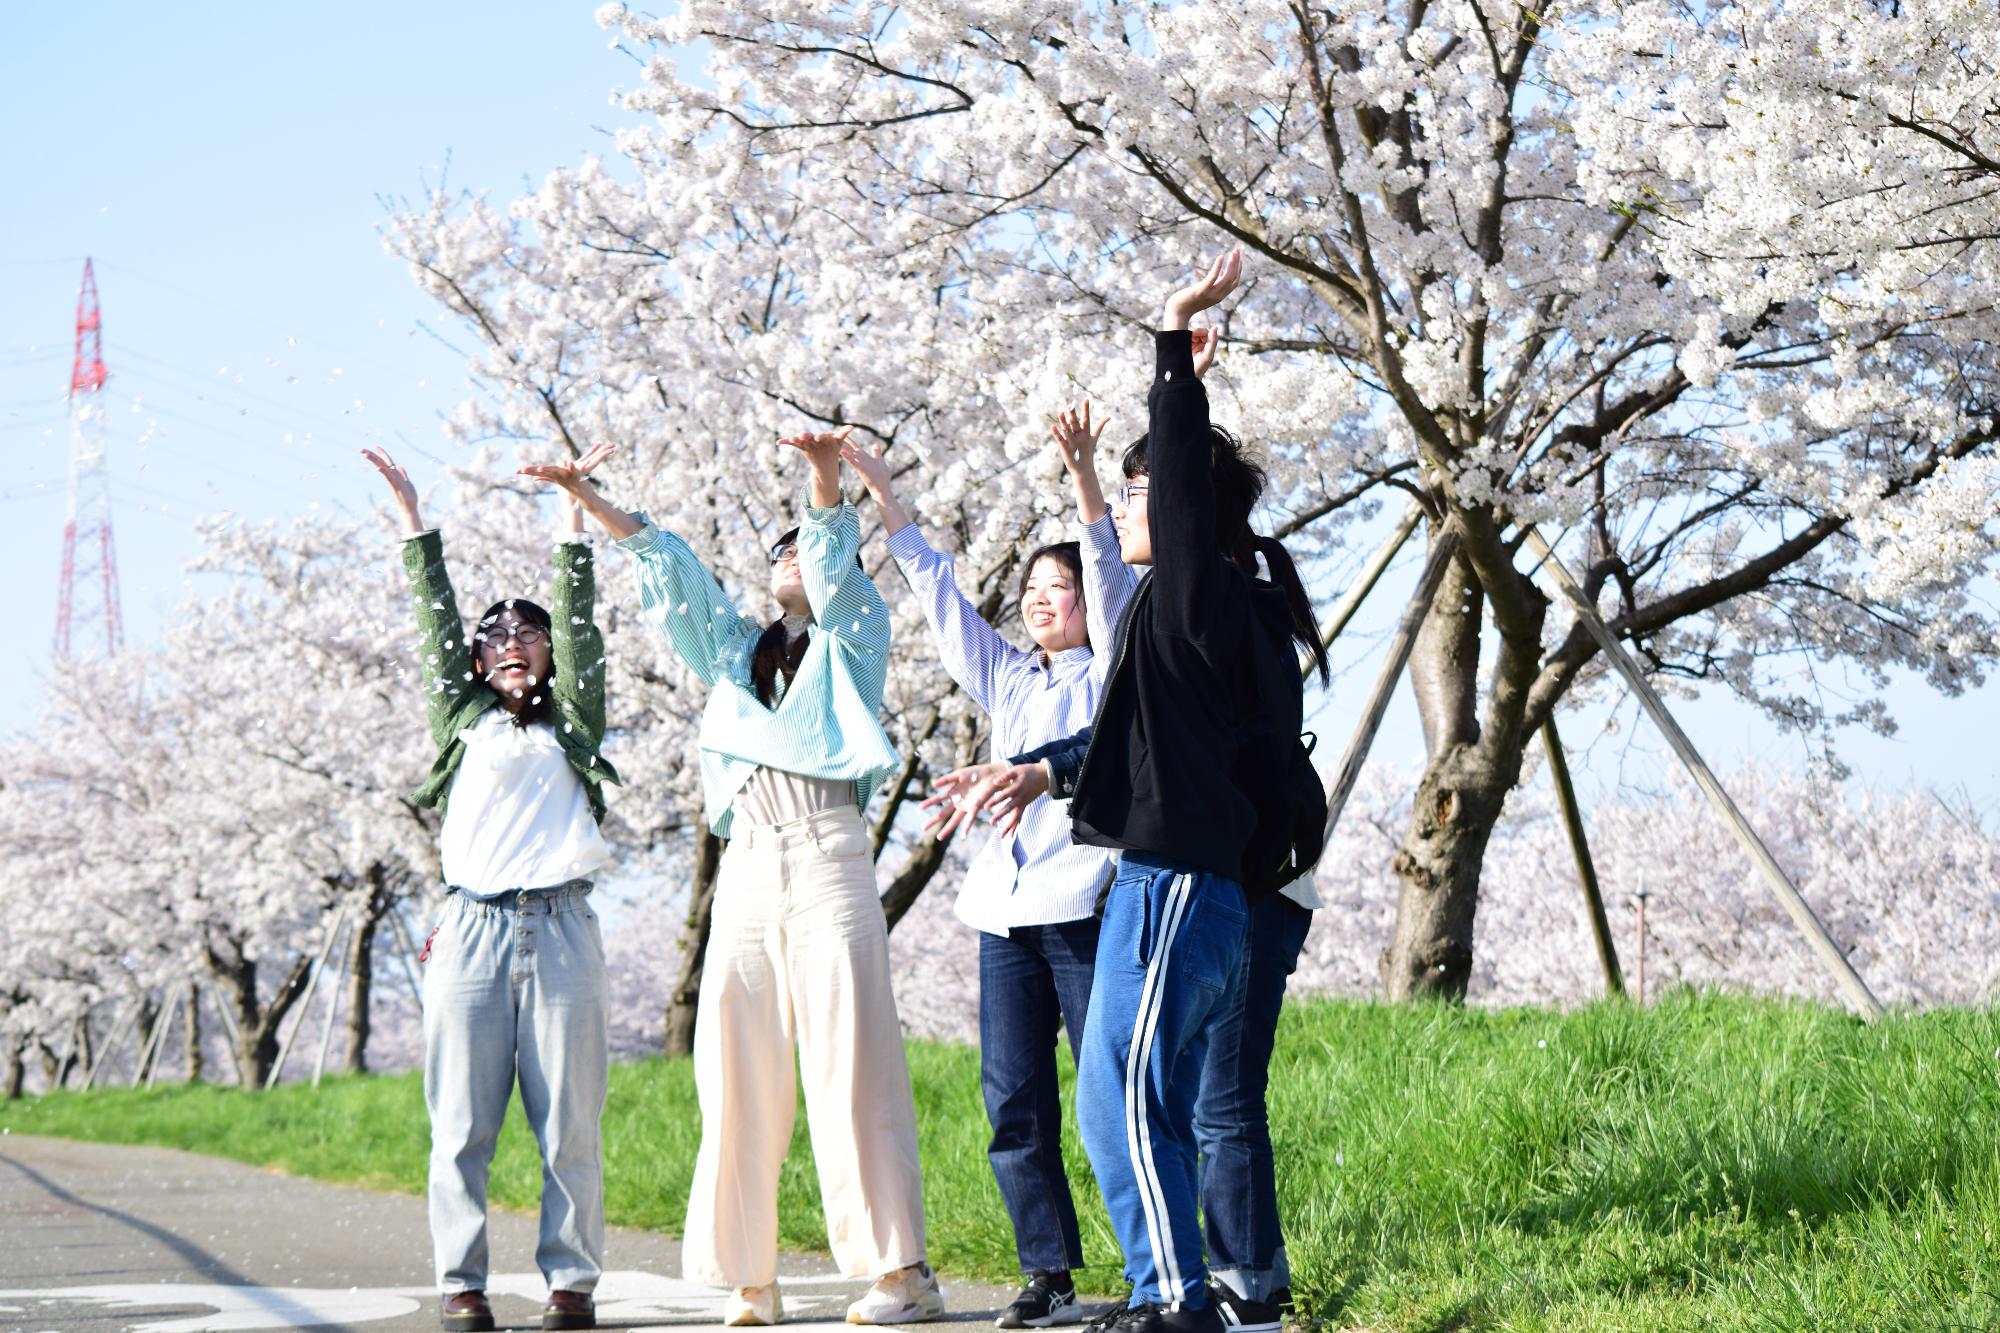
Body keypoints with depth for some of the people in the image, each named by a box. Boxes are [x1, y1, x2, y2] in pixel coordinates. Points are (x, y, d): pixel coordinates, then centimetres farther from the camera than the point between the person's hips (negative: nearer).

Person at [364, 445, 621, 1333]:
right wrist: (413, 521, 14)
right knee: (462, 1121, -2)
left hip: (560, 931, 0)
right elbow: (436, 624, 16)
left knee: (569, 1122, -3)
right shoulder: (463, 721, 18)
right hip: (471, 929, 0)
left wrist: (574, 517, 10)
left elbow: (577, 624, 12)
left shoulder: (571, 724, 17)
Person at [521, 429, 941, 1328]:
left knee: (851, 1062, -11)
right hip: (747, 864, 5)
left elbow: (835, 562, -5)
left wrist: (827, 479, -23)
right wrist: (586, 499, 11)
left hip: (828, 857, -5)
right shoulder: (736, 651, 26)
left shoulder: (851, 635, 13)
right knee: (740, 1074, -1)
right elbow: (666, 565, 21)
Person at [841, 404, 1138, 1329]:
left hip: (1084, 901, -6)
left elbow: (1111, 571, -7)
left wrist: (1083, 476, -20)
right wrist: (876, 483, 19)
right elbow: (933, 583, 22)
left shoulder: (1111, 671, 7)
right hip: (1006, 907, 6)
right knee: (1014, 1103, 2)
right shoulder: (1007, 679, 21)